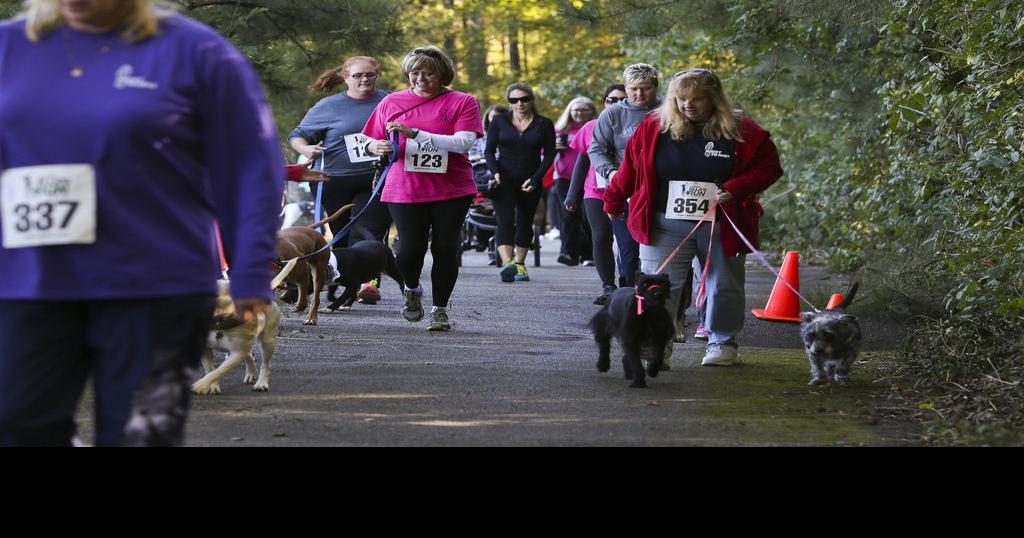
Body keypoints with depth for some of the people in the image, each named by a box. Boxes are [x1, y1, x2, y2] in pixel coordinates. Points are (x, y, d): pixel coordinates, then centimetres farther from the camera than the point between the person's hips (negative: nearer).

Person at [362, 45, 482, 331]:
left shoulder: (463, 102, -1)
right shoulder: (392, 102, 8)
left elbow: (464, 143, -15)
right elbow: (370, 141, 16)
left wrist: (415, 133, -20)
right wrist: (377, 147, -10)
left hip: (452, 189, -1)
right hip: (405, 188, 1)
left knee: (445, 248, -1)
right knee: (412, 246, -7)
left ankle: (440, 309, 15)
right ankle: (412, 290, 25)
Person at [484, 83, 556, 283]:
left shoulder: (544, 124, 5)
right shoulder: (499, 122, 6)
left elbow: (549, 155, 4)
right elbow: (489, 150, 7)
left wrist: (535, 178, -8)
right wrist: (495, 171, -11)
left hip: (530, 182, 2)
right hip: (505, 180, -1)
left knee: (525, 222, 8)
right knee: (505, 220, -17)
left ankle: (519, 263, 19)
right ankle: (507, 262, -32)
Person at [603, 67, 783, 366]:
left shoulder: (742, 131, -5)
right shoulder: (653, 128, 0)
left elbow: (768, 167, -2)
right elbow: (630, 167, 11)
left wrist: (736, 188, -17)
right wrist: (614, 201, 18)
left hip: (721, 227, 0)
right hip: (666, 226, 0)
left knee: (724, 286, 12)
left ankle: (723, 343, 27)